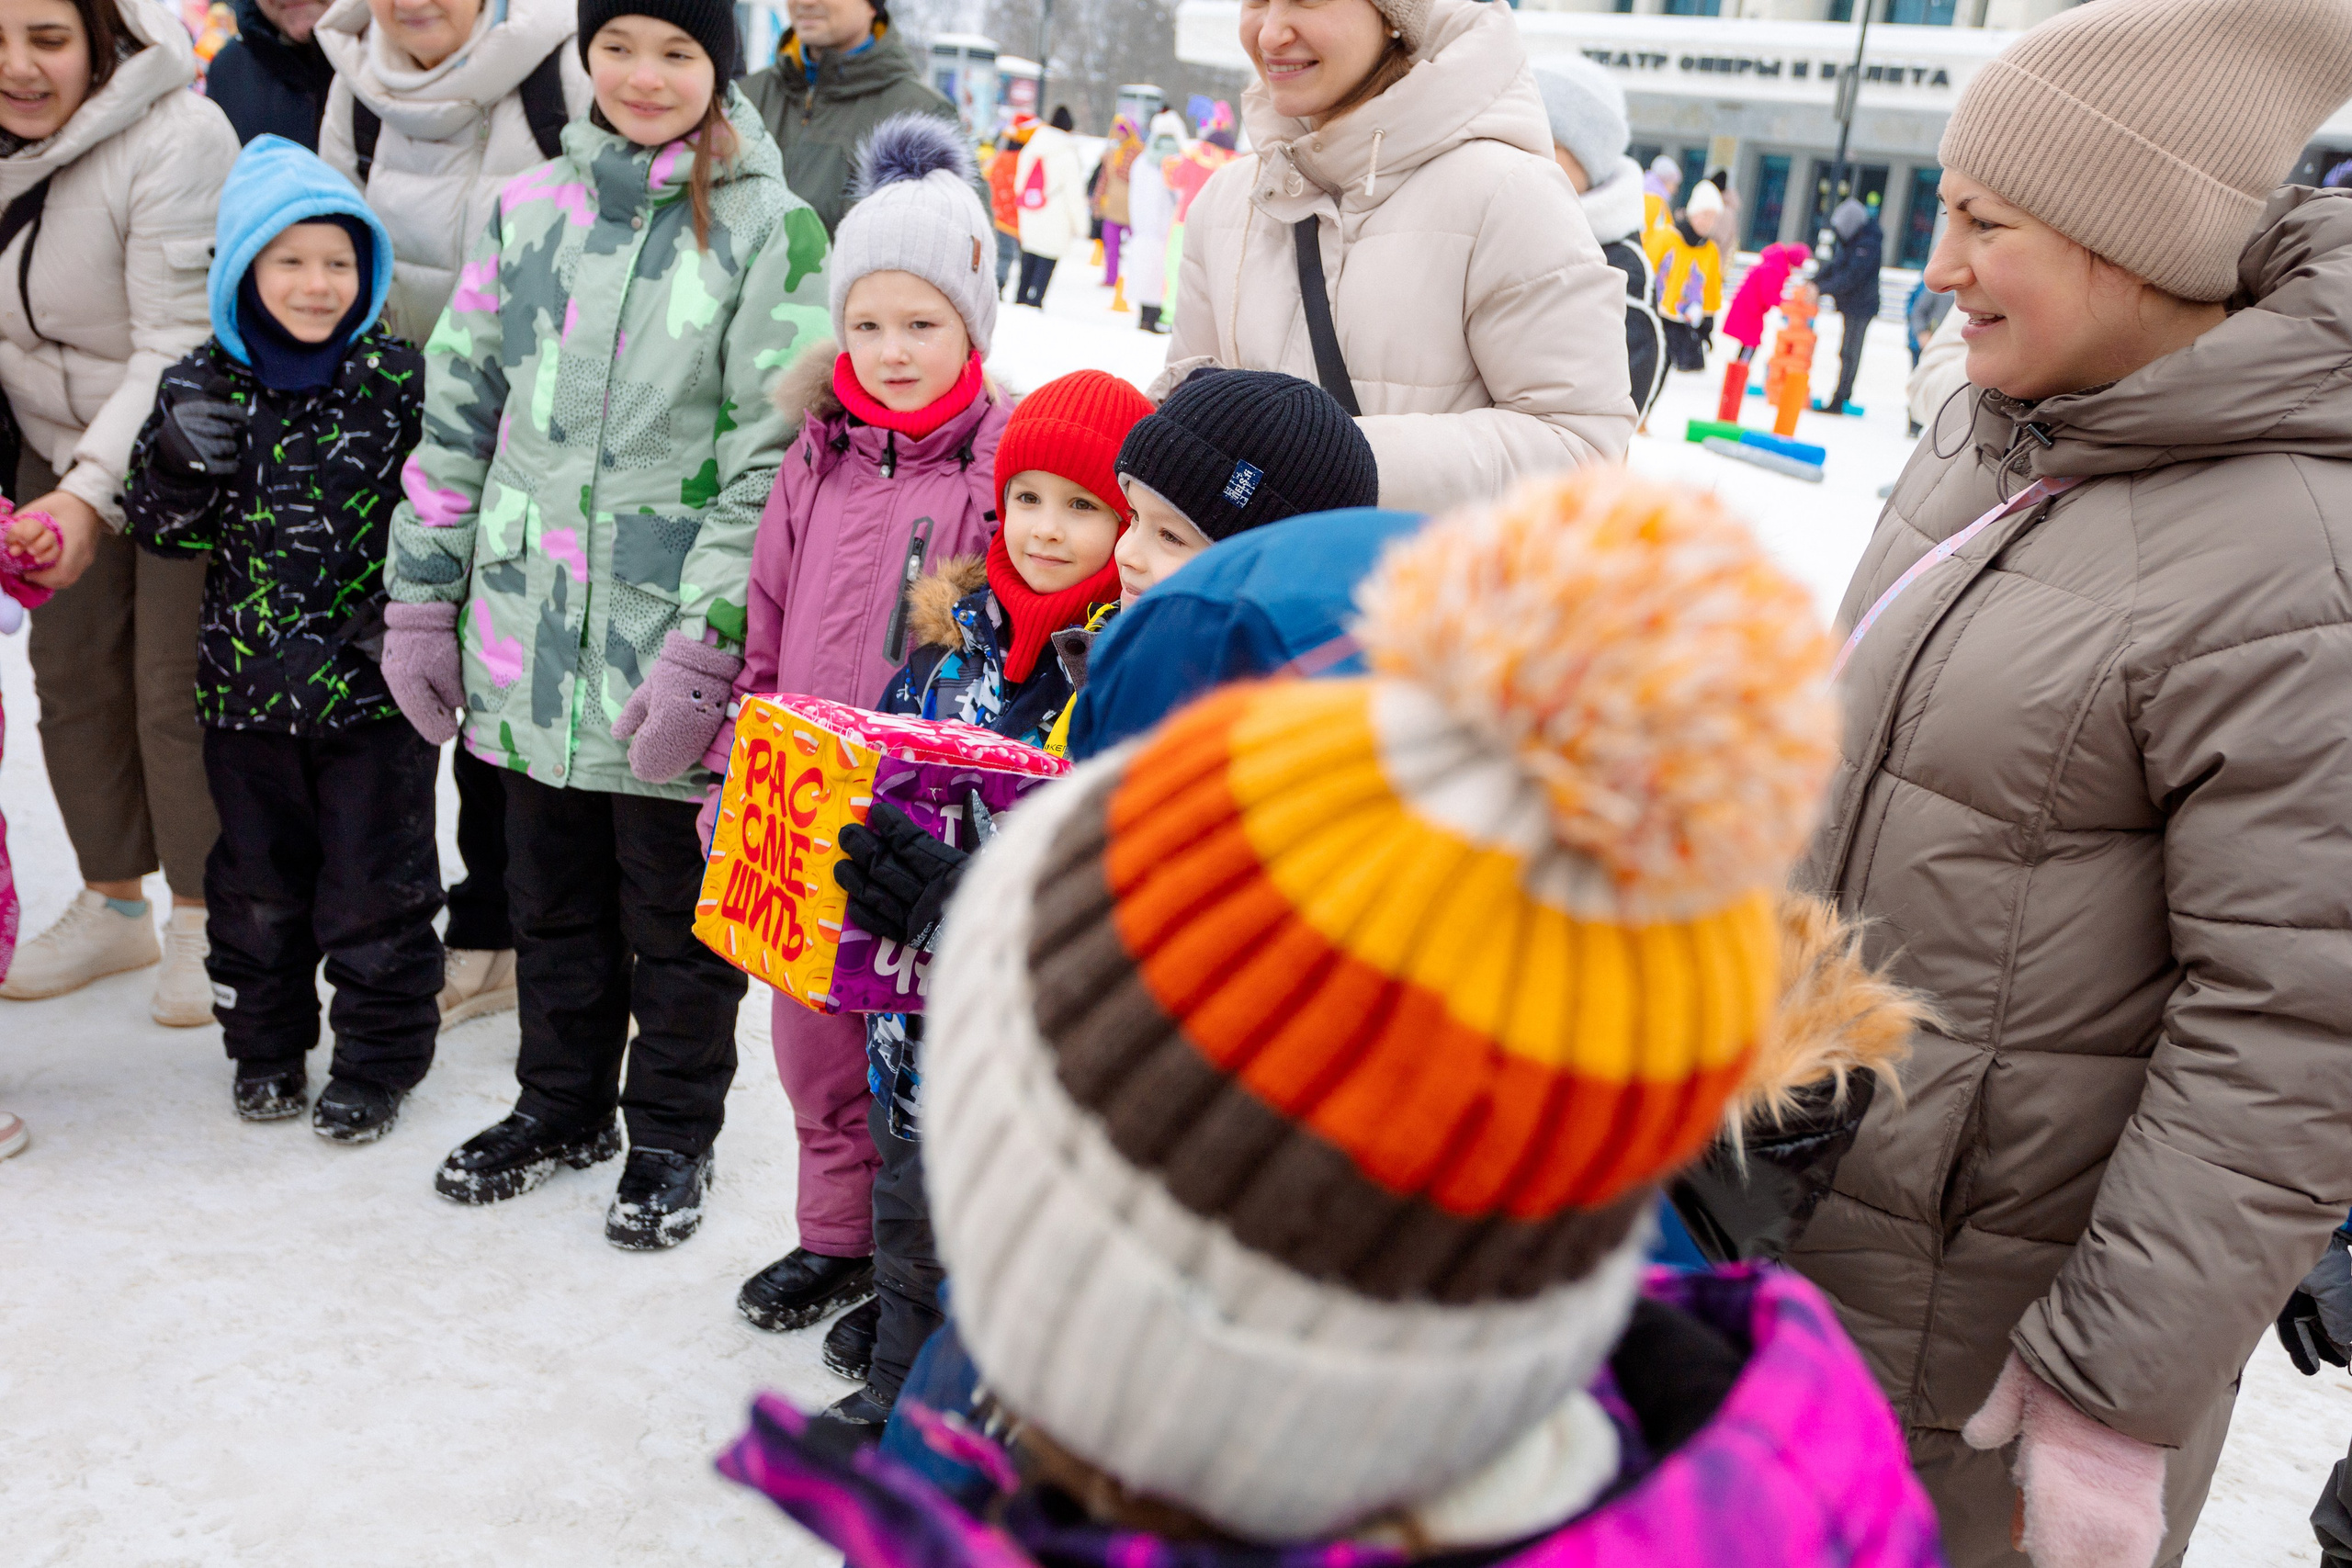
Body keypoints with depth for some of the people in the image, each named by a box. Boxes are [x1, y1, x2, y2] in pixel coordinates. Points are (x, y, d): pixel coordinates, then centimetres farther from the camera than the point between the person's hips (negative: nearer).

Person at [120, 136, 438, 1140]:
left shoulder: (401, 383, -6)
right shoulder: (202, 387, 1)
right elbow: (161, 533, 5)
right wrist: (175, 464, -14)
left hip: (375, 690, -3)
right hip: (247, 687, 3)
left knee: (377, 885, 7)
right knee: (257, 879, 17)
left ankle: (378, 1057, 23)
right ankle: (266, 1044, 35)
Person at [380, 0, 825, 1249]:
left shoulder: (770, 230, -5)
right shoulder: (525, 211, 8)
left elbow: (776, 454, -10)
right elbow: (458, 409, 12)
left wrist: (707, 636, -17)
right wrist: (420, 598, 10)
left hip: (675, 649, -4)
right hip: (527, 632, 4)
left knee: (677, 908, 9)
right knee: (551, 893, 18)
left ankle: (671, 1133, 28)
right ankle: (561, 1103, 38)